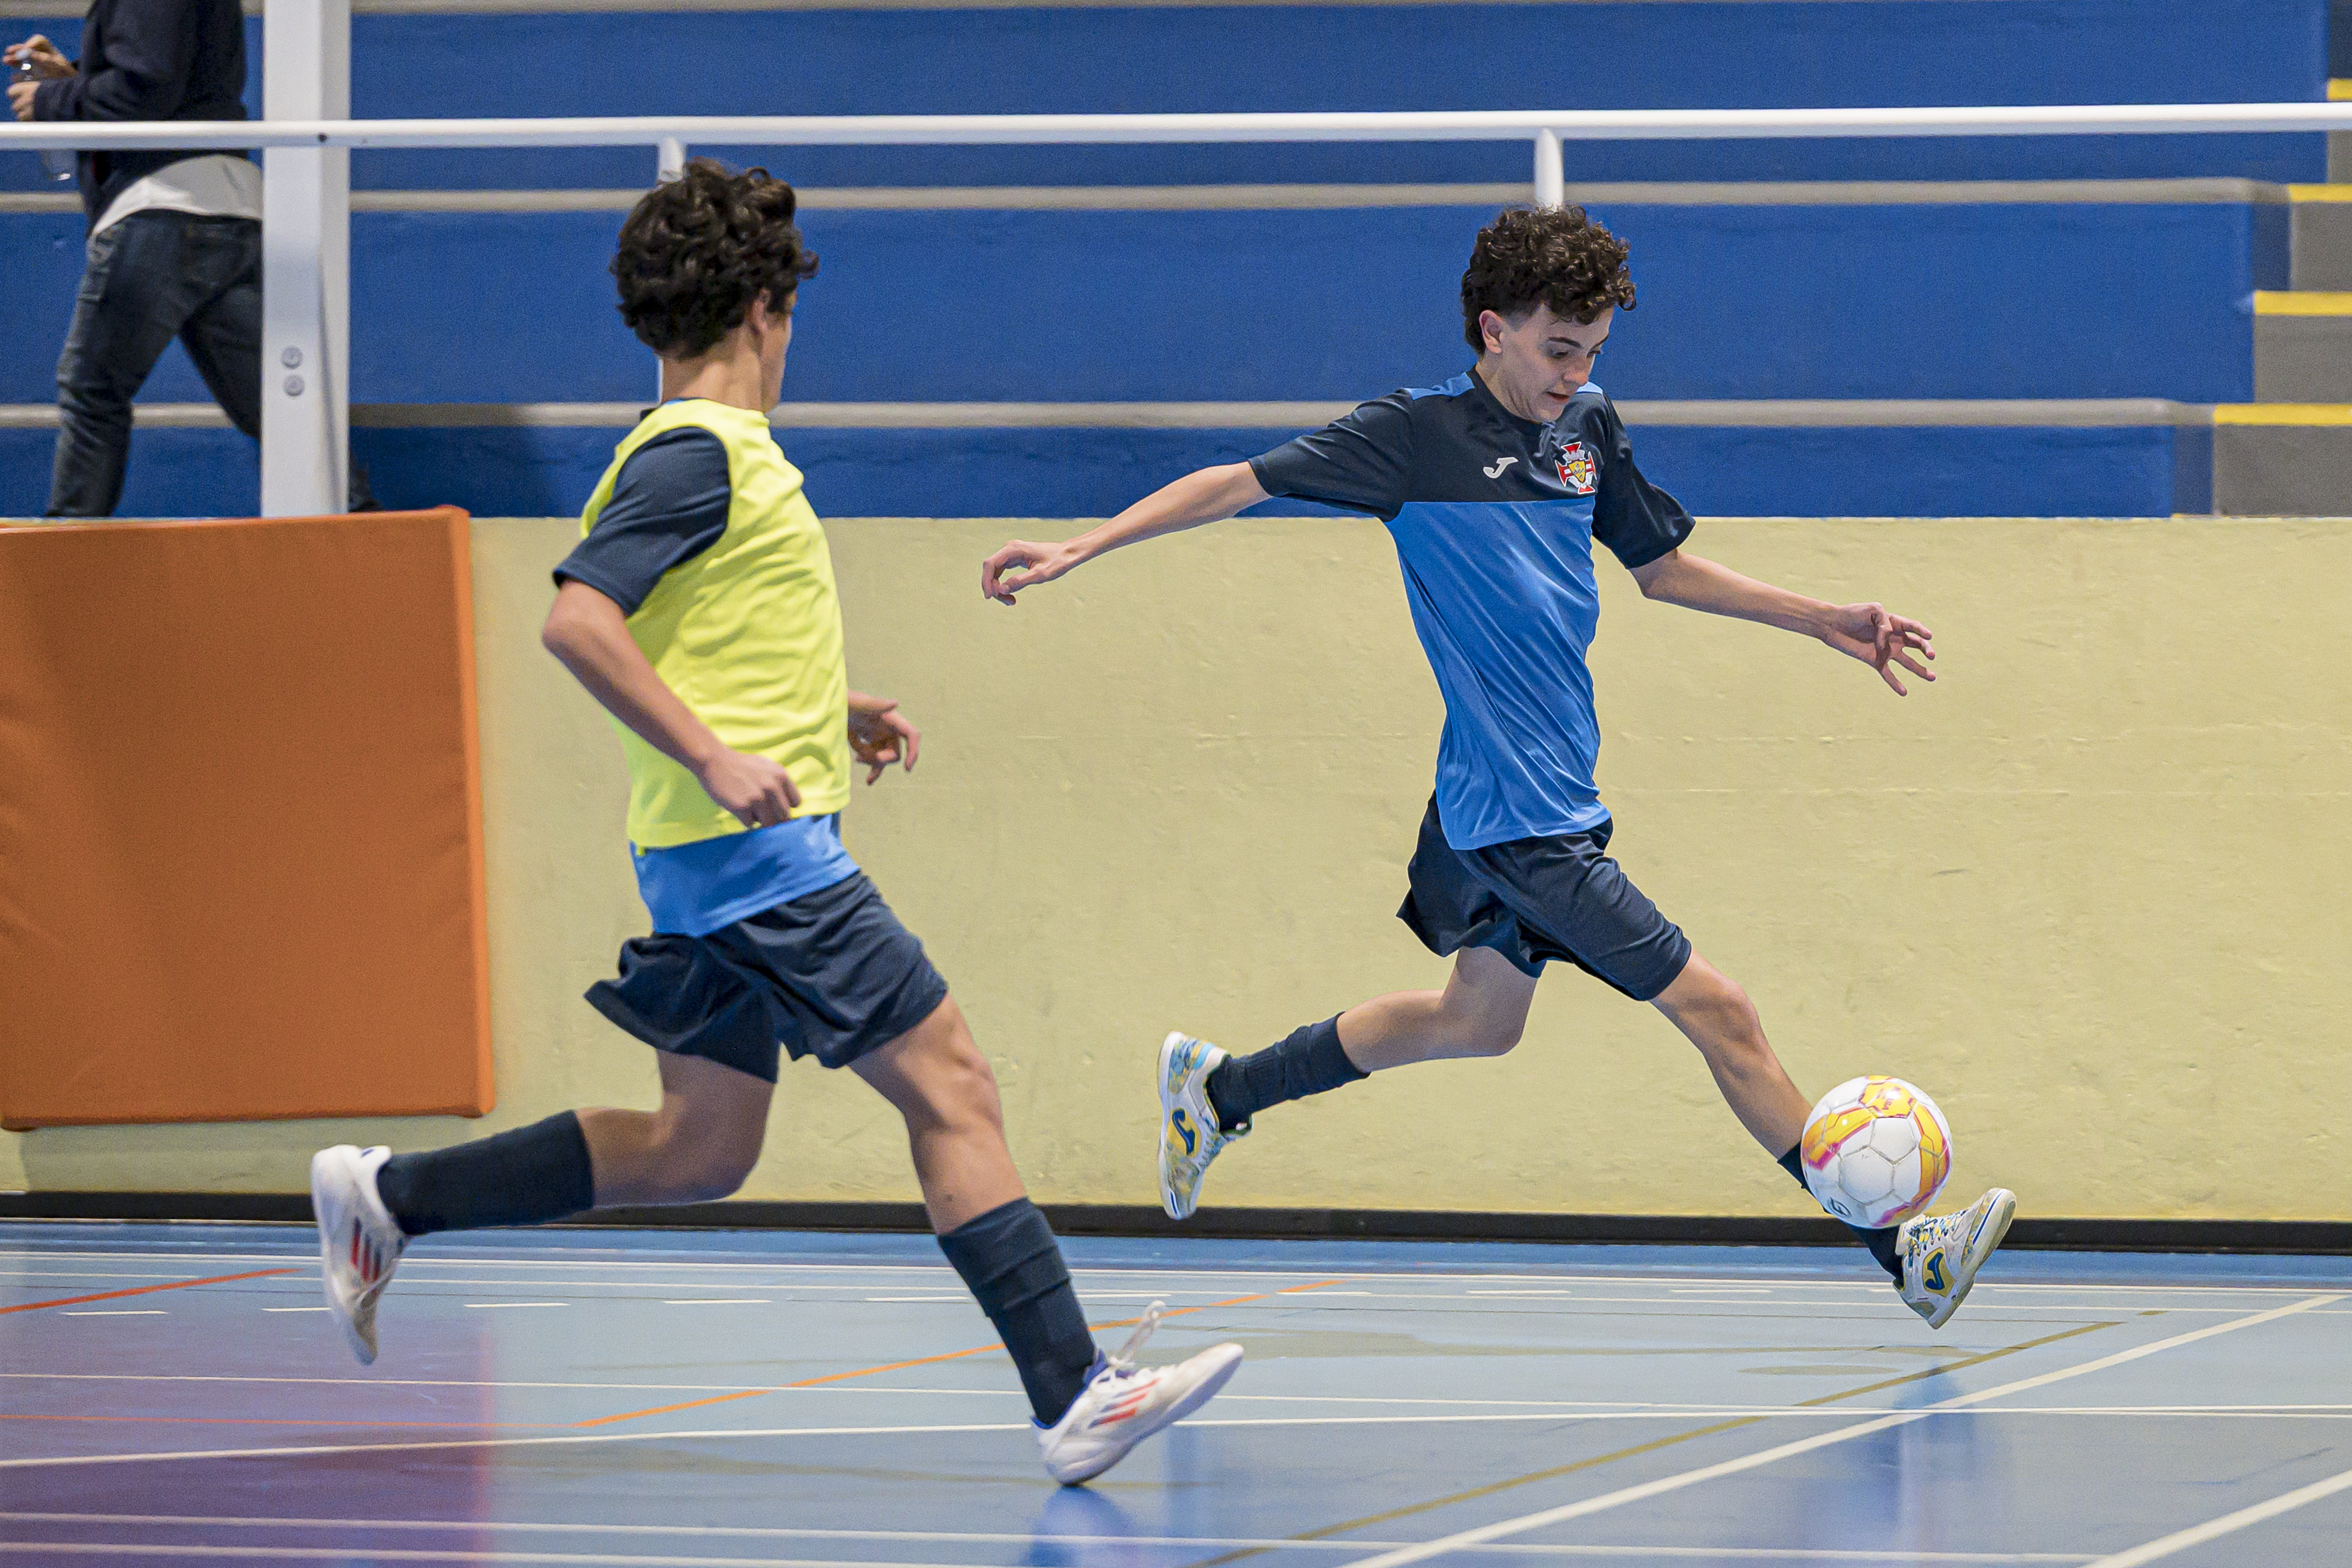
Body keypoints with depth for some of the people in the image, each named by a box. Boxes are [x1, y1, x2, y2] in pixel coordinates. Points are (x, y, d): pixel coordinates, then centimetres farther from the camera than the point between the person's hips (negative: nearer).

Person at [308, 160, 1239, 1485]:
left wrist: (834, 712, 23)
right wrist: (712, 755, -28)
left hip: (730, 853, 10)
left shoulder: (714, 453, 17)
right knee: (951, 1087, -10)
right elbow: (578, 619, -24)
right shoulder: (702, 455, -13)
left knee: (700, 1152, 14)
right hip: (757, 845, -10)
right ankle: (1077, 1399, -13)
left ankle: (389, 1198, 19)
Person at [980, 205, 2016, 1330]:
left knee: (1478, 1019, 23)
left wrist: (1823, 622, 18)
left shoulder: (1588, 426, 8)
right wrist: (1079, 549, -14)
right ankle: (1900, 1254, -2)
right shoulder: (1419, 434, -12)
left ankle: (1219, 1090, 38)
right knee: (1715, 1011, -8)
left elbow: (1661, 566, 21)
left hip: (1557, 798, 9)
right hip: (1515, 814, -9)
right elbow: (1242, 481, -8)